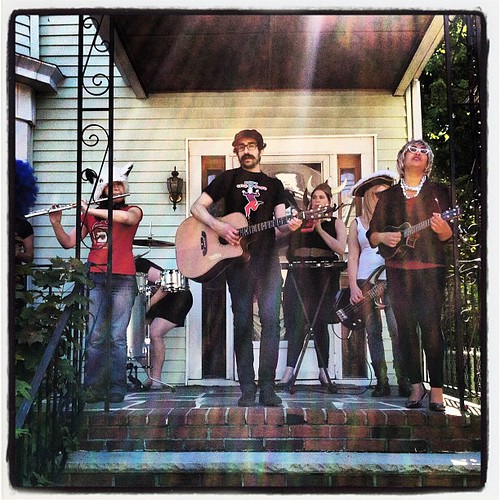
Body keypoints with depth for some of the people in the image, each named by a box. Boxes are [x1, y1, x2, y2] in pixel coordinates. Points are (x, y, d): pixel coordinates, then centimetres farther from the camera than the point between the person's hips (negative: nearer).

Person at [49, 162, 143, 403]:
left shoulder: (133, 210, 11)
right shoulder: (90, 216, 17)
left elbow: (128, 217, -15)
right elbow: (68, 243, 13)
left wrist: (91, 210, -13)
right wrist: (56, 224, -4)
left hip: (123, 280, -2)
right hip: (95, 278, 2)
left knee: (117, 337, -5)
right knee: (95, 337, -5)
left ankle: (117, 390, -1)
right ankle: (94, 389, 0)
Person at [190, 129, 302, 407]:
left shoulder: (274, 184, 18)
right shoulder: (228, 178, 12)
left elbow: (279, 222, 9)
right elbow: (197, 207, 6)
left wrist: (289, 225, -15)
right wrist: (218, 226, -11)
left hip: (267, 256, 1)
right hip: (236, 256, -1)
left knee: (270, 318, -8)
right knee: (243, 321, -1)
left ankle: (267, 388, -2)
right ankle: (247, 389, 5)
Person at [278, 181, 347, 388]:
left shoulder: (336, 223, 9)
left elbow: (340, 249, -6)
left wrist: (320, 229, -10)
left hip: (324, 274, -1)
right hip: (300, 273, 1)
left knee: (320, 321, 1)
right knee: (299, 319, -9)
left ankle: (323, 369, 11)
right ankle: (289, 369, -11)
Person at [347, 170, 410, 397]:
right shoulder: (357, 224, 13)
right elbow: (353, 257, 9)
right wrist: (353, 287, -2)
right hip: (365, 281, 1)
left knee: (397, 329, -12)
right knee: (373, 332, 1)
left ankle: (404, 382, -6)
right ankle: (381, 383, 6)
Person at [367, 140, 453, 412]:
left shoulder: (438, 192, 9)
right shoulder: (388, 195, 13)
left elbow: (448, 236, 2)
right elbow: (372, 235, 11)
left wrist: (441, 228, -20)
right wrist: (383, 237, -10)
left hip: (430, 268, -2)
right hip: (398, 269, 2)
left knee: (431, 325, -11)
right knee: (406, 327, 3)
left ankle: (436, 389, -5)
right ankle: (416, 385, 13)